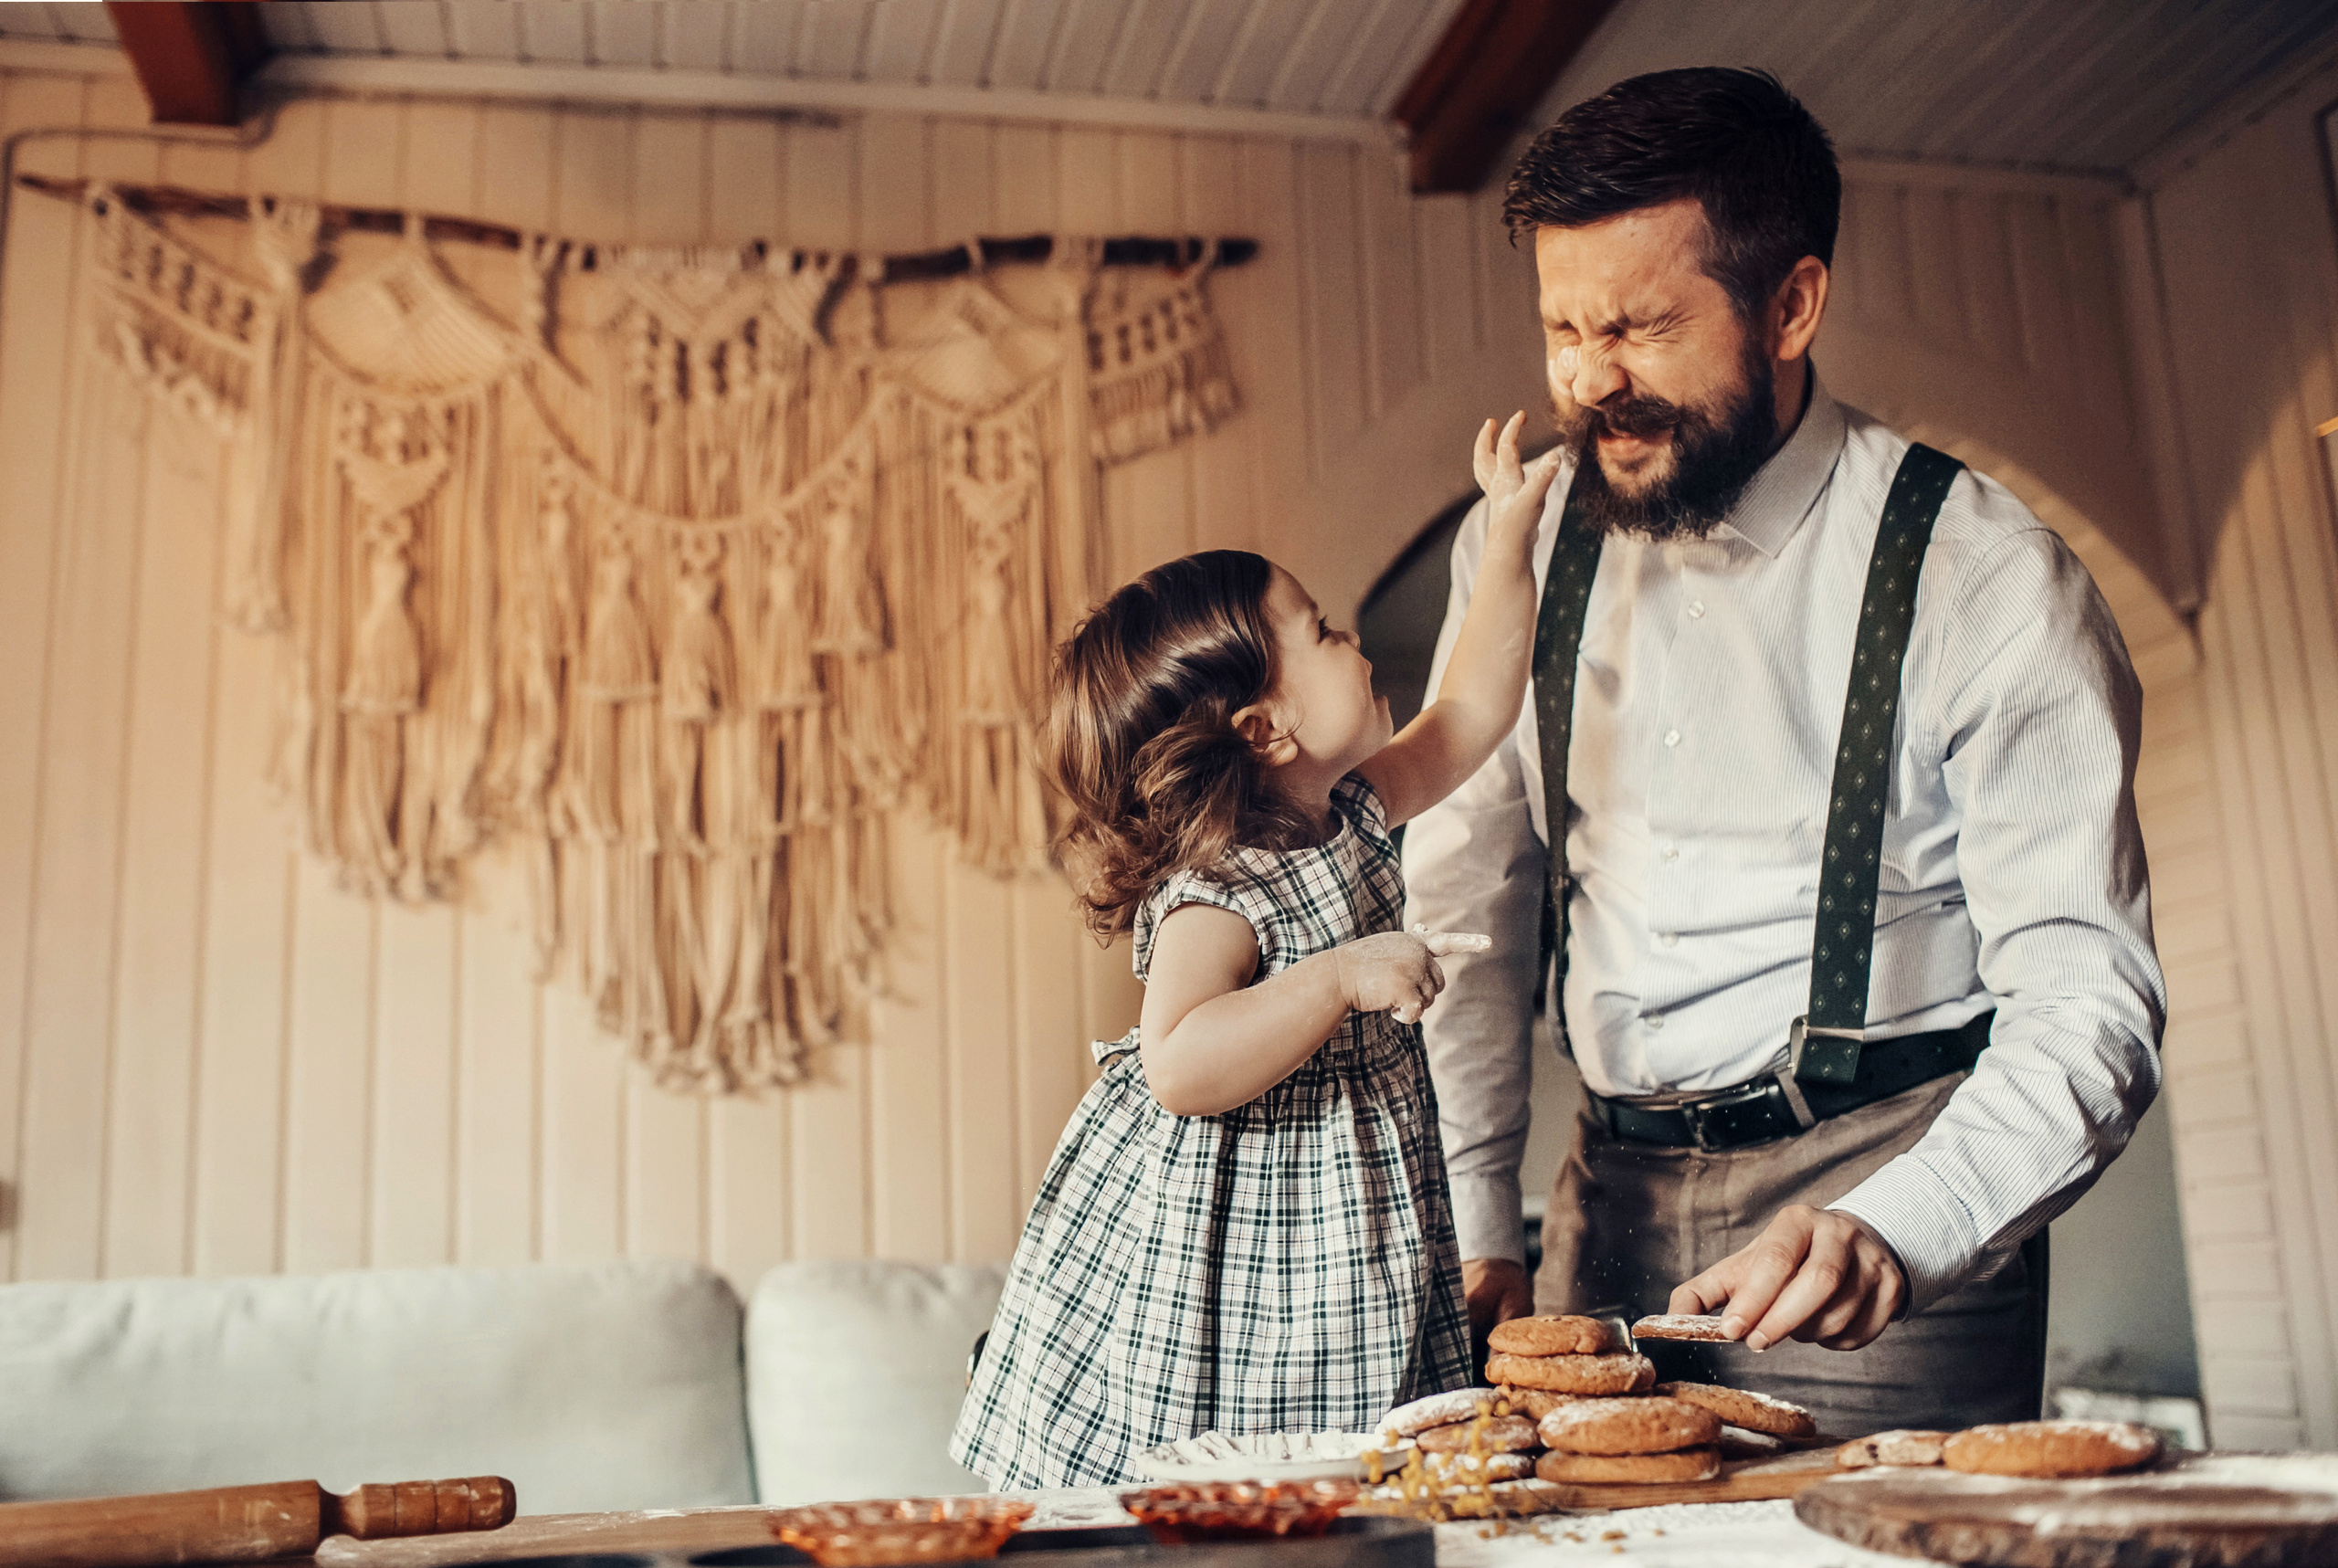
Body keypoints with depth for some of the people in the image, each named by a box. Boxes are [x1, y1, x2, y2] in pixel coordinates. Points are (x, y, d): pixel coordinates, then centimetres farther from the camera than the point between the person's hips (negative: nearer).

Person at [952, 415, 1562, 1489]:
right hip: (1220, 1253, -8)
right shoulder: (1213, 896, -22)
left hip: (1340, 1253, 8)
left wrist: (1510, 538, 15)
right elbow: (1179, 1066, -33)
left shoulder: (1350, 814, 5)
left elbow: (1469, 710, 15)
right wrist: (1341, 978, -34)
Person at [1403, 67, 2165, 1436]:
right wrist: (1476, 1221, 5)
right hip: (1611, 1200, 4)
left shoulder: (1990, 578, -10)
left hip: (1882, 1175, -3)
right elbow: (1468, 899, 9)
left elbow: (2087, 1000, -13)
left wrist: (1894, 1233, -30)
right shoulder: (1521, 545, 3)